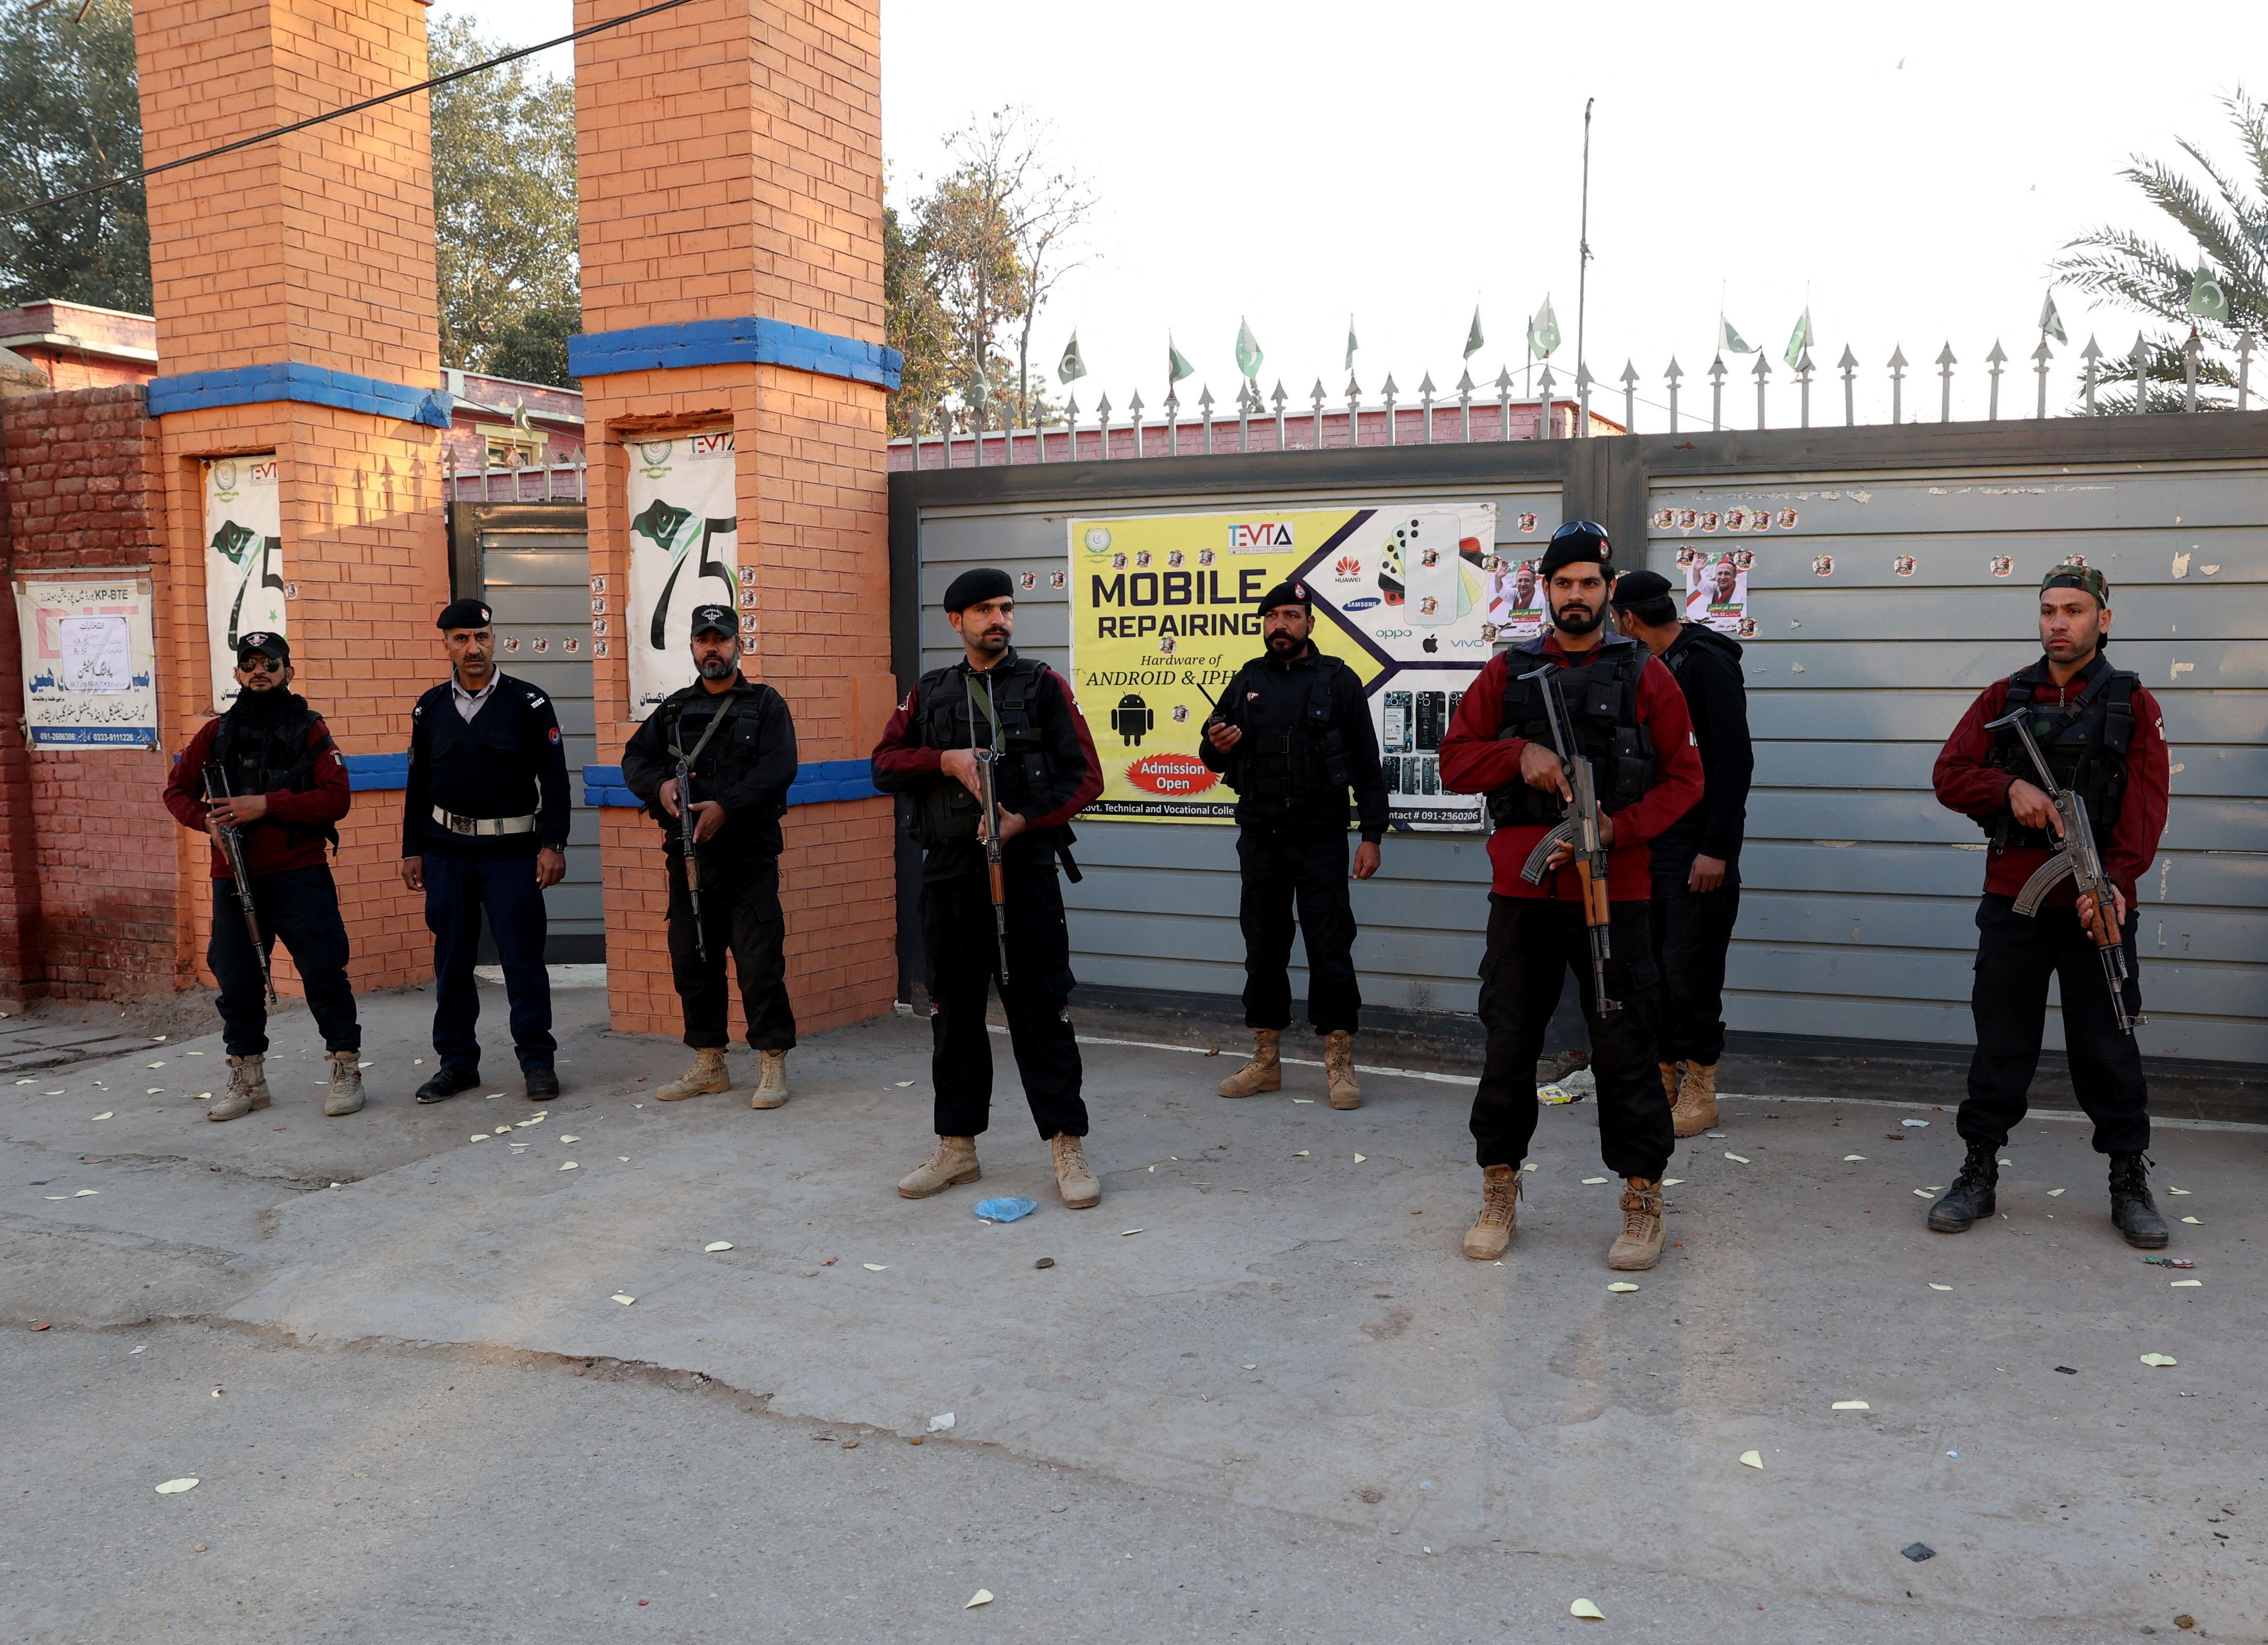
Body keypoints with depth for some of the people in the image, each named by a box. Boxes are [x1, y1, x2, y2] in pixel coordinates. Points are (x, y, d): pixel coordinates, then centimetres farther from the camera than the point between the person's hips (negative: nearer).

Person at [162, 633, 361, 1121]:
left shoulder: (310, 730, 1)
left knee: (324, 972, -4)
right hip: (234, 880, 4)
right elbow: (177, 791, 14)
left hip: (301, 878, -3)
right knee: (237, 980, 9)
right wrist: (208, 819, -7)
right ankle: (247, 1080, 21)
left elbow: (336, 798, -8)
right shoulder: (217, 733, 11)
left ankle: (346, 1071, 7)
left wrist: (267, 805, -18)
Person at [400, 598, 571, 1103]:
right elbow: (418, 784, 13)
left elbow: (553, 778, -4)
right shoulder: (430, 708, 8)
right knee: (451, 960, 8)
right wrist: (412, 850, 9)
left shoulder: (529, 703, -2)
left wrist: (553, 844, -10)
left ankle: (538, 1061, 9)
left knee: (523, 957, -1)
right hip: (446, 853, 3)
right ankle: (457, 1062, 19)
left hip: (512, 853, -3)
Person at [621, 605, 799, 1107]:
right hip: (688, 857, 5)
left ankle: (773, 1065, 2)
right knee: (693, 963, 10)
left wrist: (725, 807, -19)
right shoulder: (674, 709, 15)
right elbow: (634, 759, 13)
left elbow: (778, 768, -11)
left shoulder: (765, 705, 2)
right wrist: (660, 786, -9)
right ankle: (708, 1063, 22)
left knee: (760, 963, -6)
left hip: (748, 856, -5)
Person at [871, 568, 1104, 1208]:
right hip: (948, 871, 4)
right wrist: (948, 760, -12)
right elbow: (886, 763, 5)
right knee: (954, 1010, 10)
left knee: (1041, 1007, -3)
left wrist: (1025, 819, -15)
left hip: (1025, 868, -3)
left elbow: (1085, 776, -2)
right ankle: (957, 1147, 22)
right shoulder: (929, 693, 14)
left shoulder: (1044, 686, 4)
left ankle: (1068, 1147, 6)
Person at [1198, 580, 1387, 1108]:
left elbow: (1368, 765, 0)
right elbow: (1213, 757, 17)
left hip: (1320, 839, -4)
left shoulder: (1338, 681, 1)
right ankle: (1266, 1061, 20)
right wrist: (1216, 747, -8)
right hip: (1259, 840, 4)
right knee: (1263, 950, 9)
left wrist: (1372, 835, -6)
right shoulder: (1246, 682, 11)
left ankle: (1340, 1064, 7)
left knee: (1330, 950, -2)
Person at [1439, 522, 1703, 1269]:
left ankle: (1643, 1202, 14)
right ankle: (1499, 1192, 23)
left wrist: (1619, 829, -13)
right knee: (1508, 1044, 9)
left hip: (1611, 891, -2)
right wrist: (1519, 754, -12)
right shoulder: (1508, 673, 9)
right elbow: (1454, 759, 6)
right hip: (1521, 891, 2)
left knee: (1624, 1047, 1)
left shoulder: (1644, 674, 4)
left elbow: (1683, 778, 2)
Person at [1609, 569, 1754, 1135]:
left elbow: (1735, 761, -16)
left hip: (1697, 850, -8)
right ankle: (1661, 1081, 21)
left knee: (1690, 972, -2)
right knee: (1649, 967, 10)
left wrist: (1717, 848, -19)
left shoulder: (1708, 663, -10)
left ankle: (1699, 1092, 10)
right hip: (1650, 844, 8)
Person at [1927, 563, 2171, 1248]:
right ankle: (1979, 1173, 16)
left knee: (2108, 1044, 4)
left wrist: (2114, 879, -20)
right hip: (2013, 901, 1)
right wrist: (2011, 788, -16)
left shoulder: (2132, 704, 3)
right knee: (2001, 1042, 7)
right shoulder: (2004, 698, 8)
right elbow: (1949, 775, 3)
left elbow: (2145, 805, -6)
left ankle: (2130, 1183, 17)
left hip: (2099, 905, -1)